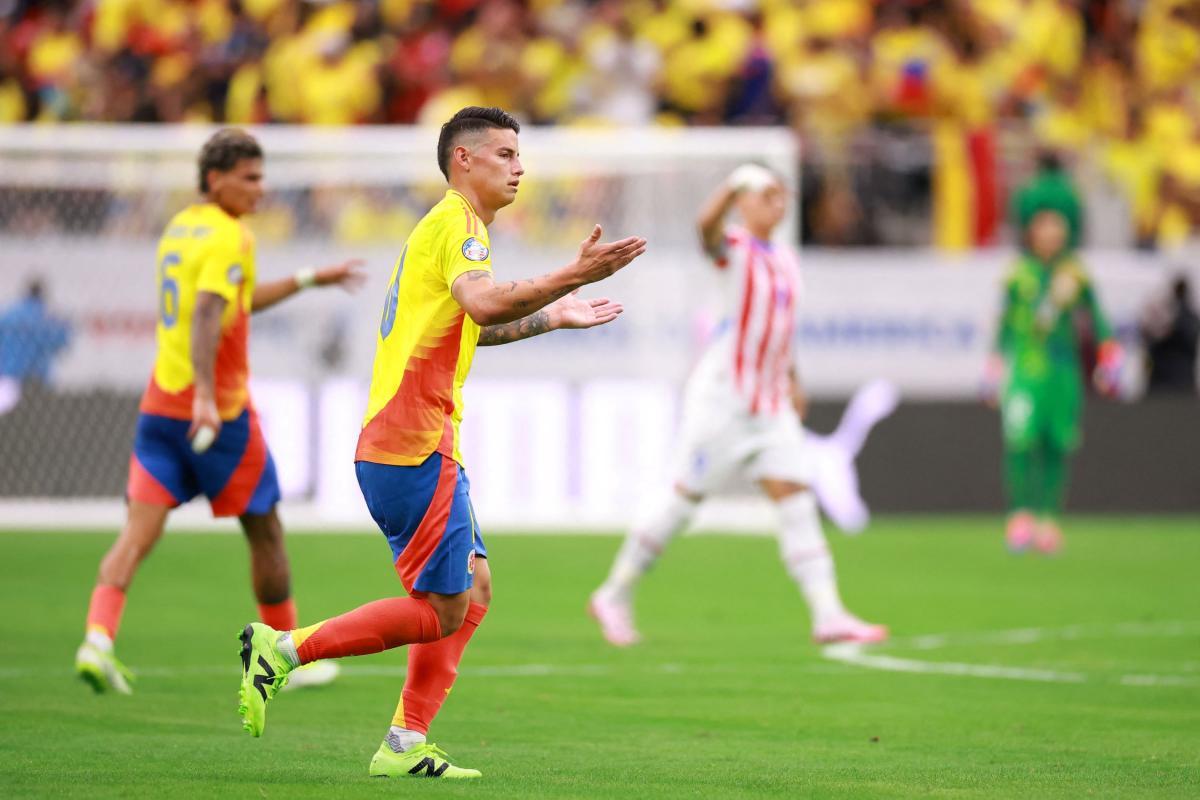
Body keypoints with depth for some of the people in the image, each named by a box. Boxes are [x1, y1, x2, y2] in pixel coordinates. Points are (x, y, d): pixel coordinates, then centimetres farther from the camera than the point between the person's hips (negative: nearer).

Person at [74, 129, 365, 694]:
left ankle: (98, 638, -23)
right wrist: (205, 397, -36)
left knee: (139, 531, -2)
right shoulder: (230, 238, -13)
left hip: (159, 406, 7)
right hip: (218, 411, -7)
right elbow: (206, 317, -27)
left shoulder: (179, 228, 15)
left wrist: (310, 280, 32)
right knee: (265, 531, 9)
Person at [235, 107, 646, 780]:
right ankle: (285, 648, -5)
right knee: (442, 612, -9)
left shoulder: (454, 226, 23)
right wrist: (574, 276, -32)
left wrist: (551, 316, 33)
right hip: (414, 445, -11)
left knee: (473, 591, 10)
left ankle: (406, 747, 7)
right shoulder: (455, 223, -10)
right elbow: (482, 301, -30)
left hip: (424, 445, 11)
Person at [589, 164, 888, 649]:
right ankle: (614, 596, 14)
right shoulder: (733, 248, -9)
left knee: (797, 501, -4)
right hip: (721, 398, -7)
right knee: (685, 500, -1)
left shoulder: (786, 261, 13)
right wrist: (735, 186, -50)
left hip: (772, 407, 7)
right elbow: (708, 226, -34)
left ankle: (827, 614, -8)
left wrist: (792, 380, 27)